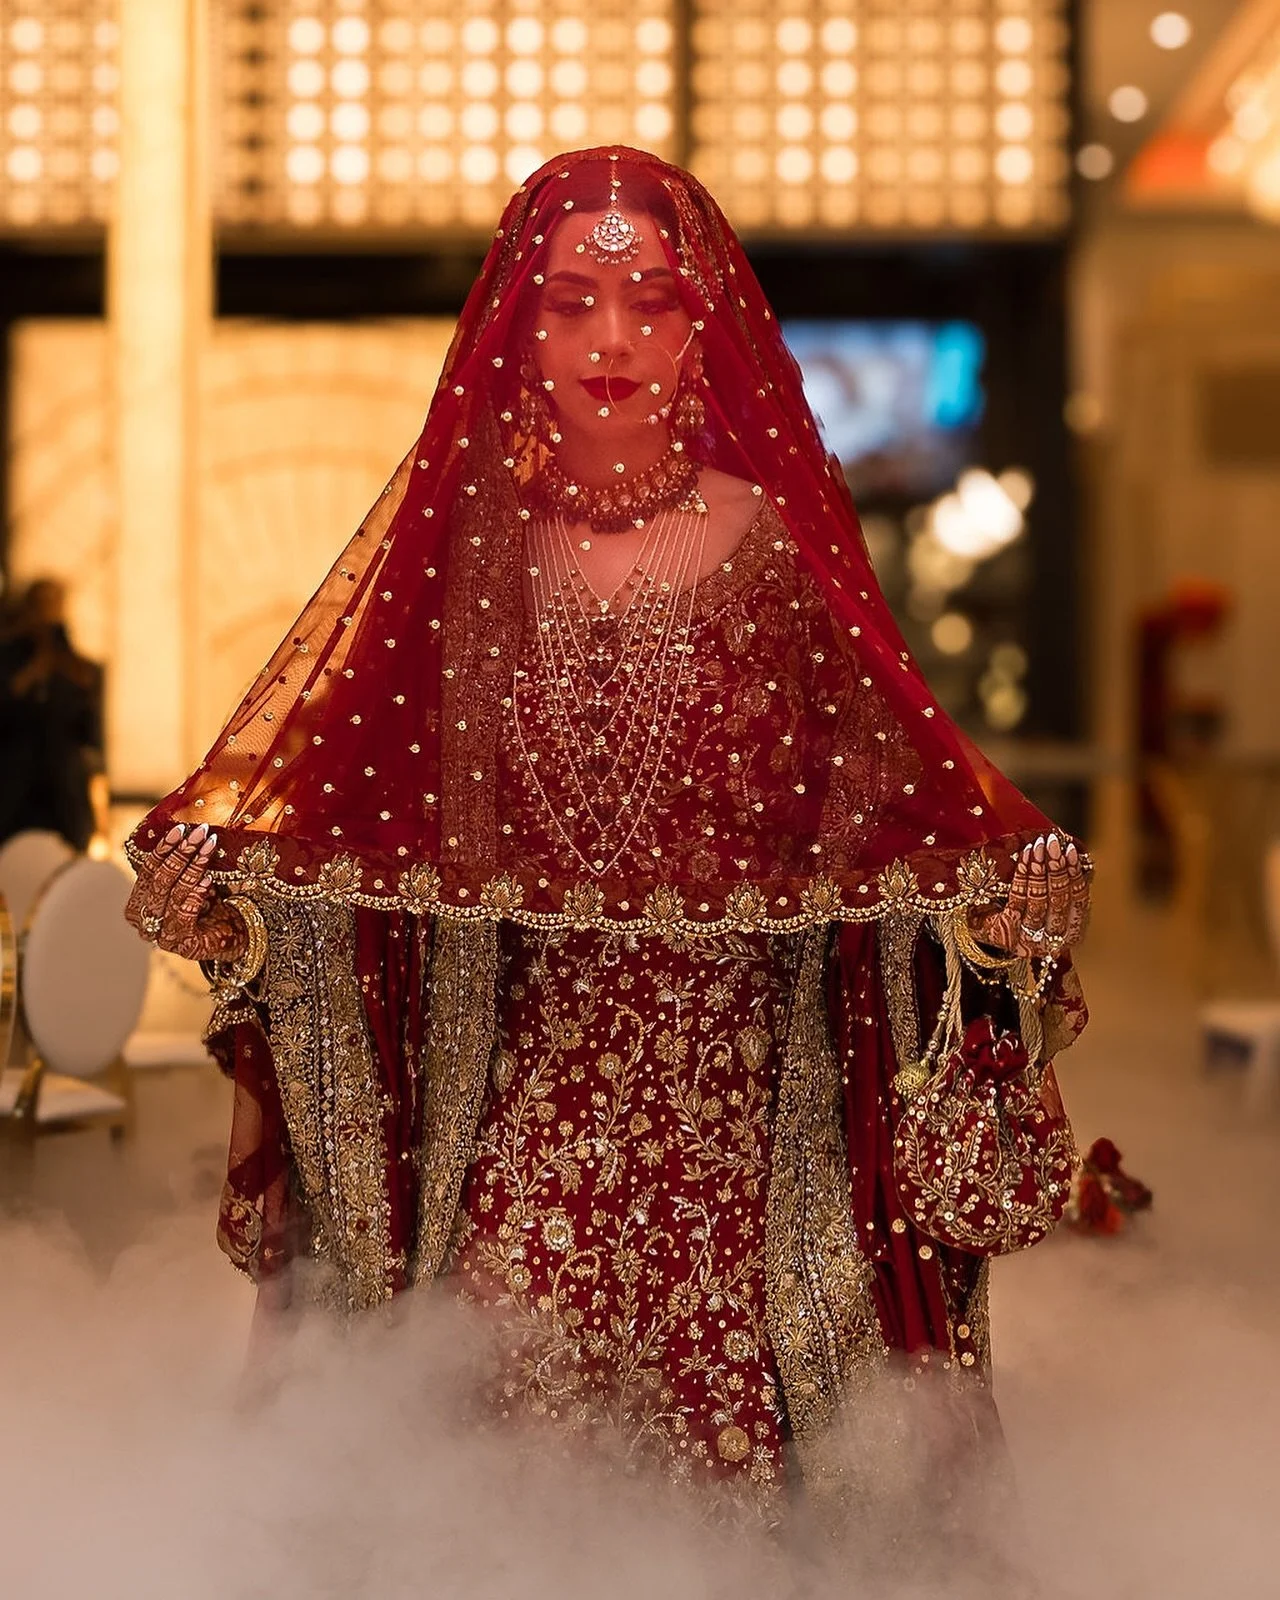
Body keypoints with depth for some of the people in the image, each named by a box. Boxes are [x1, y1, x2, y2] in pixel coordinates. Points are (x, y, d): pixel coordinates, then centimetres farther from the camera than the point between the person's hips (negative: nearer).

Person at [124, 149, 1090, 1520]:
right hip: (521, 1072, 1)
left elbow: (882, 771, -2)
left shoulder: (772, 535, 1)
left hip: (741, 1074, -1)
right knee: (518, 1408, 0)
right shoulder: (468, 540, 4)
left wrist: (1001, 889, -18)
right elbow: (339, 762, 2)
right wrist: (213, 869, -13)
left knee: (733, 1421, 1)